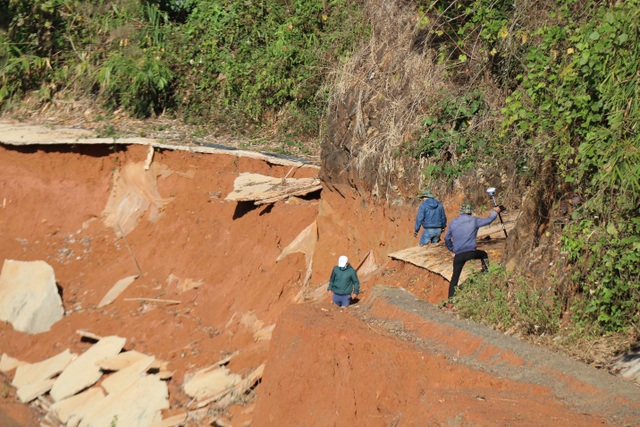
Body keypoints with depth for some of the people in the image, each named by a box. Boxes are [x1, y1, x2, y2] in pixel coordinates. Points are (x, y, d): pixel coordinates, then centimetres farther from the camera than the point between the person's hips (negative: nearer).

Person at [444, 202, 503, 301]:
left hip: (458, 255, 2)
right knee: (484, 255, 31)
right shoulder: (474, 220, 2)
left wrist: (451, 249, 30)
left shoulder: (453, 223, 9)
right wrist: (495, 211, 34)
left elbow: (447, 238, 17)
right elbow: (488, 220, 15)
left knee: (455, 277, 7)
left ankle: (451, 298, 1)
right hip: (471, 252, -2)